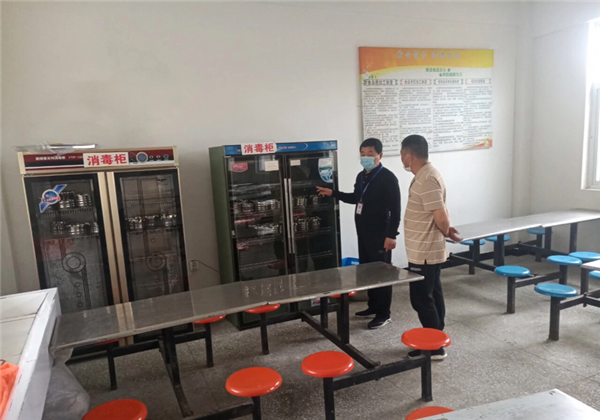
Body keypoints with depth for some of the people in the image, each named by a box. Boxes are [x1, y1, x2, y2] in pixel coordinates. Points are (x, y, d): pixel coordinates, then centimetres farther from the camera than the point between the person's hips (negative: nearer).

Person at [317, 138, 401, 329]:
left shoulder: (388, 178, -14)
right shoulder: (361, 176, 11)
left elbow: (395, 209, -17)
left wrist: (391, 235, -22)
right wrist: (333, 193, 17)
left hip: (380, 234, -8)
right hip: (363, 232, 8)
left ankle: (384, 314, 12)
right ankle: (373, 307, 30)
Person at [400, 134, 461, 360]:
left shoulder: (427, 180, -23)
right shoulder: (425, 176, 10)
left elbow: (441, 218, -25)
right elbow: (440, 216, 18)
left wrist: (446, 232, -5)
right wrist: (447, 230, 6)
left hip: (424, 253, -10)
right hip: (427, 251, 10)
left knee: (421, 299, 1)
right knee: (432, 296, 17)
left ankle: (434, 347, 13)